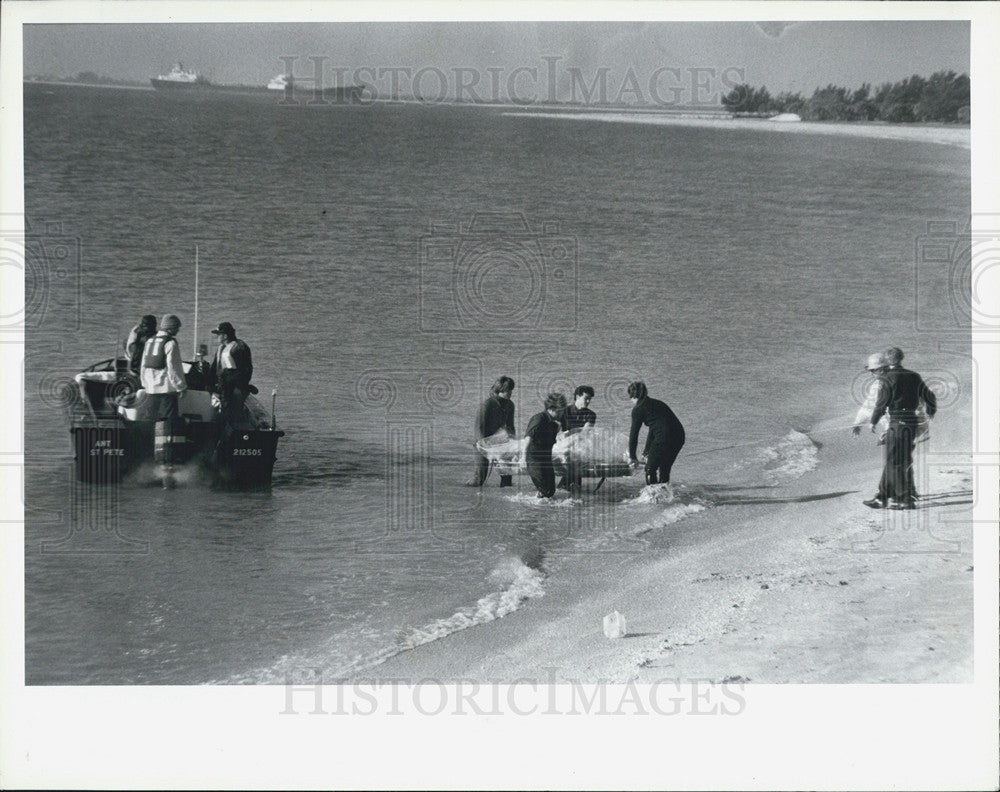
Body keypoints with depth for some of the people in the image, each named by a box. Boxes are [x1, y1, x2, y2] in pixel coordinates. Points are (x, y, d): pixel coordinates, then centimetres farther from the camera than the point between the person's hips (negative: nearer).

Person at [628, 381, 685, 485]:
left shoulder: (638, 409, 3)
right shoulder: (657, 403, 25)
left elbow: (634, 434, 6)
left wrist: (632, 457, 15)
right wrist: (647, 452, 36)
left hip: (664, 438, -7)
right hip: (679, 436, 7)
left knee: (650, 470, 8)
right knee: (664, 469, 20)